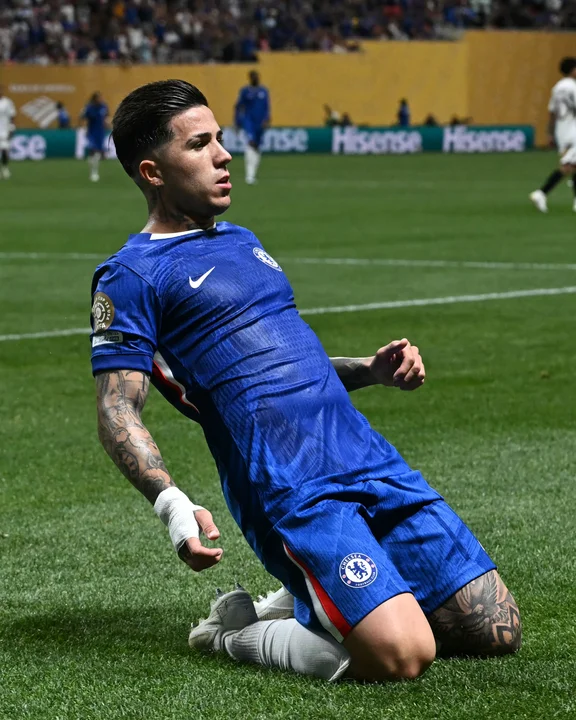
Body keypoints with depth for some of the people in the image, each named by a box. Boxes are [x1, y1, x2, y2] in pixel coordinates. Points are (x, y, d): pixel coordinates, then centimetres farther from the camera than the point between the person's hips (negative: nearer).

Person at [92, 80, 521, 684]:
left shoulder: (242, 242, 23)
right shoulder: (132, 274, -1)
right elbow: (117, 412, -9)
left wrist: (371, 370, 14)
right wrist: (172, 504, -25)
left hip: (372, 461, 8)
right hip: (290, 494, -8)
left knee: (497, 633, 0)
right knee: (401, 657, -24)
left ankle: (309, 607, 18)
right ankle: (236, 631, 2)